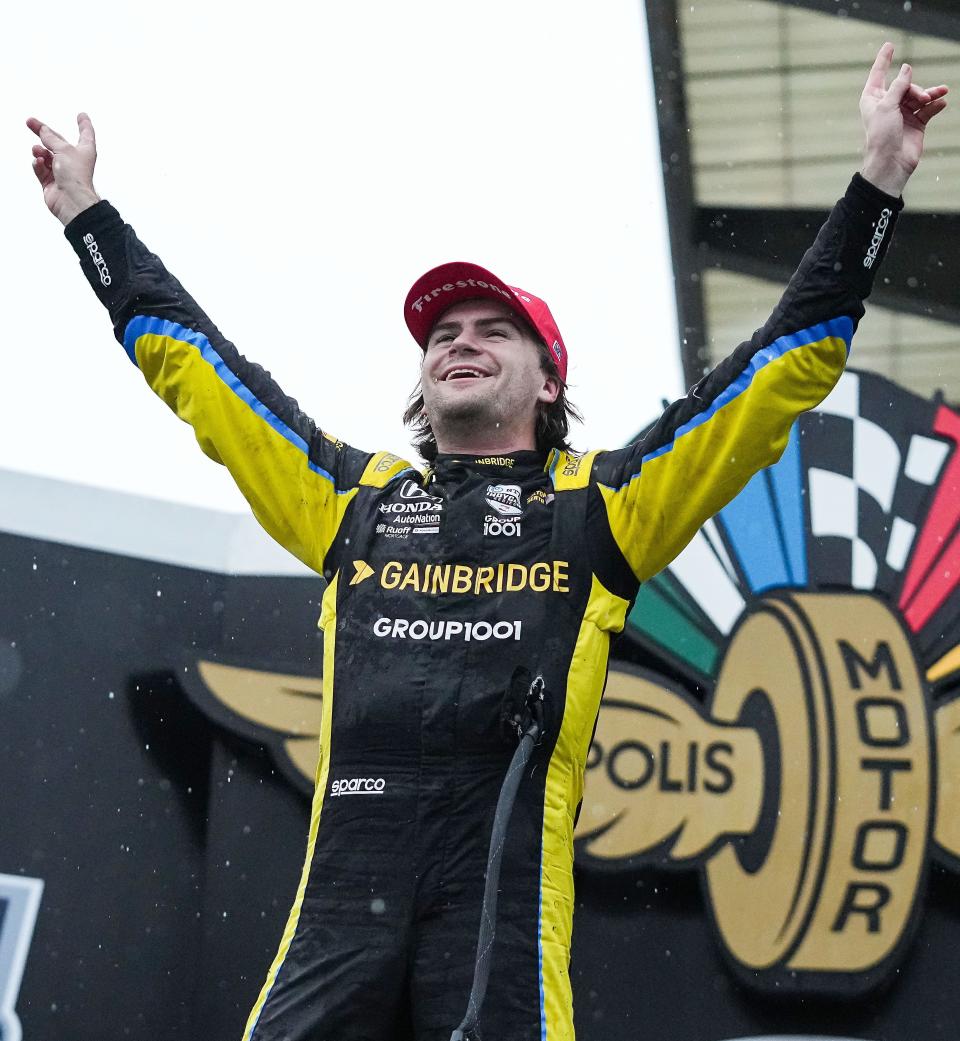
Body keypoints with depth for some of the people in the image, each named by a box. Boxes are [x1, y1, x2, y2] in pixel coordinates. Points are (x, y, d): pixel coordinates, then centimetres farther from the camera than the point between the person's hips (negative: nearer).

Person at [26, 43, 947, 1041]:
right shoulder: (354, 498, 24)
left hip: (508, 885, -2)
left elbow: (790, 361, 16)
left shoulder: (599, 503, 16)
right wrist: (86, 211, 38)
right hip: (342, 890, 2)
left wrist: (879, 177, 15)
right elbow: (189, 359, 32)